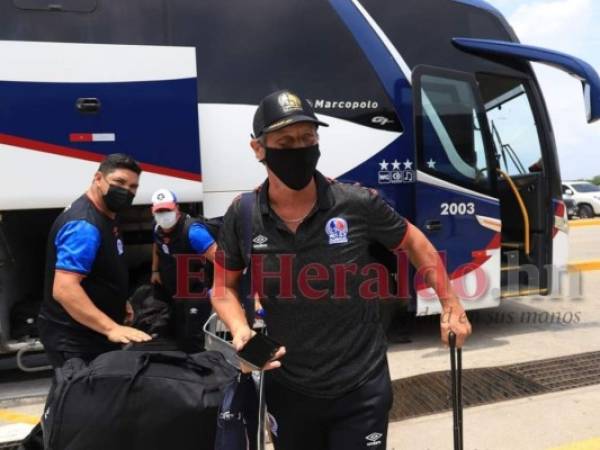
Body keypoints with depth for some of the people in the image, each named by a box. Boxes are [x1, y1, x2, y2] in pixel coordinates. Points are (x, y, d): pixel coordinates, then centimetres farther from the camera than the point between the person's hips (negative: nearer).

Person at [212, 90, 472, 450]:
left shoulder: (358, 204, -16)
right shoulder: (242, 216, -10)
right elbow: (224, 287, 4)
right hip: (287, 388, 3)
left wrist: (451, 305, 6)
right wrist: (240, 331, -15)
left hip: (361, 389, -2)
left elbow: (414, 243, 2)